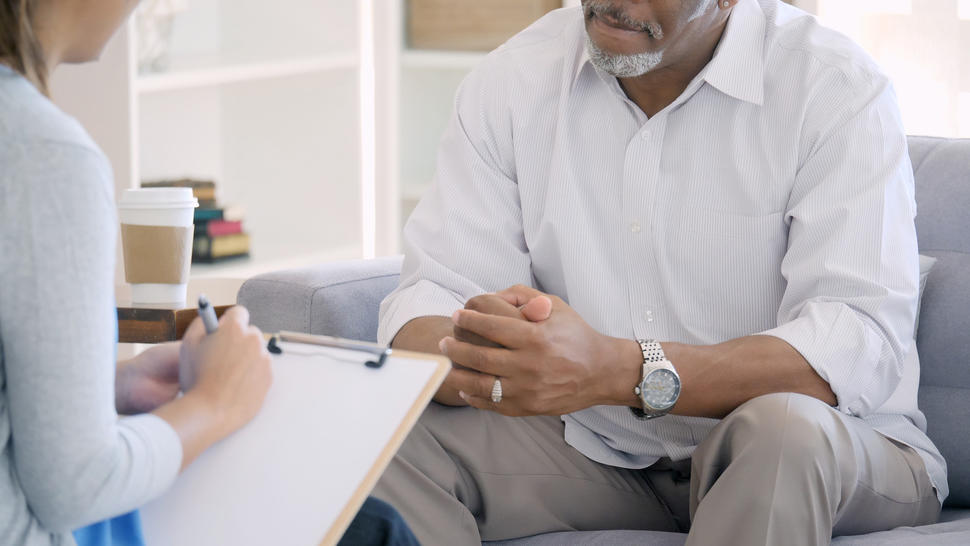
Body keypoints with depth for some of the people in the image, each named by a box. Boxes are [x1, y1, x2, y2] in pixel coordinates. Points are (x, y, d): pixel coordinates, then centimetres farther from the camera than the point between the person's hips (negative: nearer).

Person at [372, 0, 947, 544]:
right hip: (597, 450, 3)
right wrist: (466, 357, -35)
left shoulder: (838, 88, -14)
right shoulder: (511, 81, -1)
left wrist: (621, 371, -41)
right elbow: (424, 307, -7)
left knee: (786, 428, -36)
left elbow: (863, 348, -26)